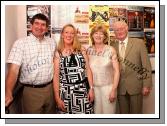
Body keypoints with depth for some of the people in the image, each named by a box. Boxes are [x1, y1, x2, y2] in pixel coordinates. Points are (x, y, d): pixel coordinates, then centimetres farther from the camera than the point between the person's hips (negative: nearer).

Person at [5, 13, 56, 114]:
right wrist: (8, 93, -30)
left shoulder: (52, 42, 6)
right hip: (31, 91, -4)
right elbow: (14, 69, -16)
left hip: (50, 88, 4)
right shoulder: (20, 43, -8)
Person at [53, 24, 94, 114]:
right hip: (66, 92, -1)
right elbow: (56, 76, -1)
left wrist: (91, 88, -1)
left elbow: (88, 70, 6)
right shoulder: (58, 53, 1)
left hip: (82, 90, 1)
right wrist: (57, 98, -5)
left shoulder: (81, 50, 6)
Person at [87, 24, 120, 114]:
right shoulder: (89, 51, 2)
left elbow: (116, 71, -6)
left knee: (108, 112, 4)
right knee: (96, 112, 8)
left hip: (108, 86, -2)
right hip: (93, 87, 2)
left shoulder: (110, 50, -6)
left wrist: (114, 90, -10)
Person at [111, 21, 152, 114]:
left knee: (136, 112, 9)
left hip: (135, 86, -2)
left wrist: (147, 85, -7)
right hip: (120, 88, 2)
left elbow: (146, 65, -3)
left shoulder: (139, 43, -2)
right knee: (123, 113, 12)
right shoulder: (112, 46, 3)